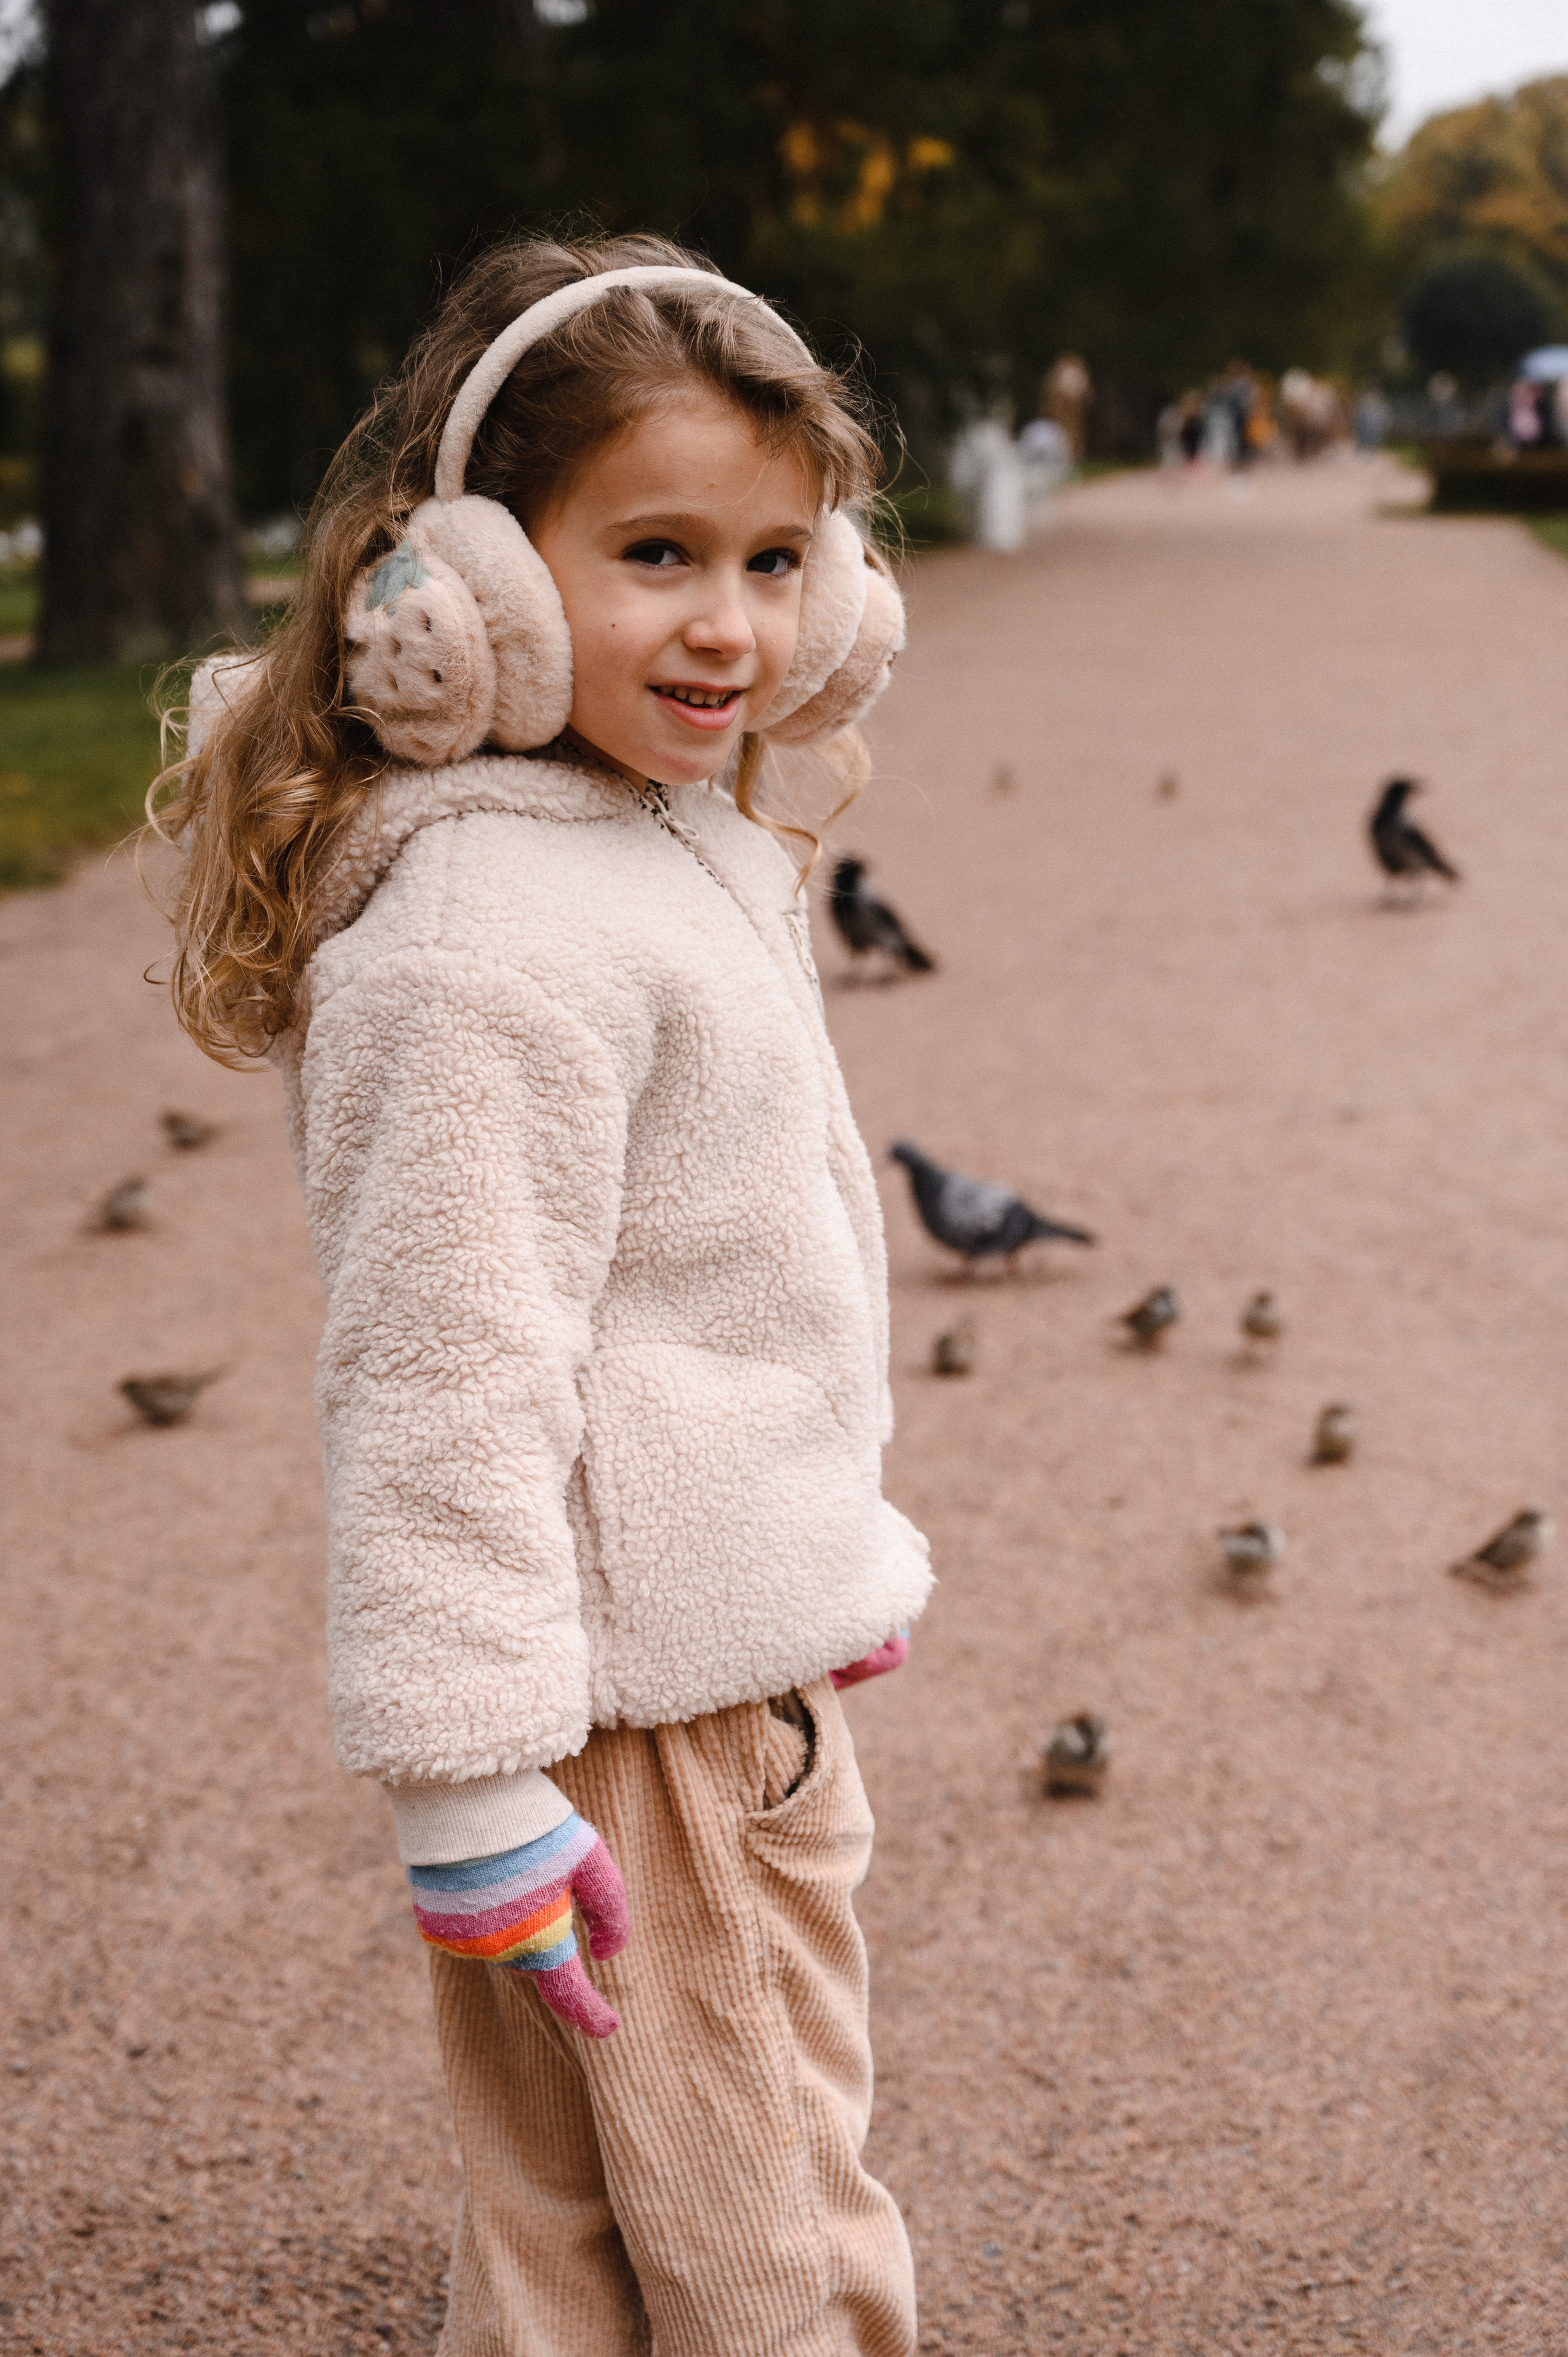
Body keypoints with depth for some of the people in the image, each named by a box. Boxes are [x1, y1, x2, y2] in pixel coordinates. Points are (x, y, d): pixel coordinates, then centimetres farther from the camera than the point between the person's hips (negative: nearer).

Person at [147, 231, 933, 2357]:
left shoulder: (687, 848, 9)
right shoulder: (496, 941, -24)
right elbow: (448, 1372, -25)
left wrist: (835, 1562, 27)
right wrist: (470, 1782, -24)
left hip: (735, 1653, 10)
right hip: (631, 1719, -10)